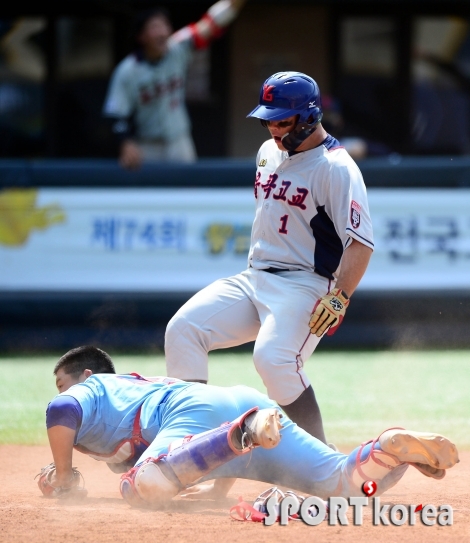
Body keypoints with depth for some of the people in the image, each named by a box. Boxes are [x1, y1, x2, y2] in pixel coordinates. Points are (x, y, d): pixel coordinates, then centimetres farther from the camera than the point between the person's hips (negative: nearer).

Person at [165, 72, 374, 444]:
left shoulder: (336, 168, -13)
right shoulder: (269, 152, 14)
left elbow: (361, 242, -19)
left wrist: (339, 299, -29)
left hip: (304, 286, -8)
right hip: (254, 280, 8)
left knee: (273, 358, -31)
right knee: (183, 329, -10)